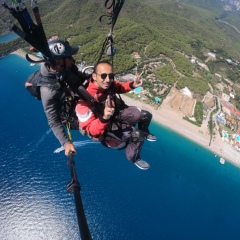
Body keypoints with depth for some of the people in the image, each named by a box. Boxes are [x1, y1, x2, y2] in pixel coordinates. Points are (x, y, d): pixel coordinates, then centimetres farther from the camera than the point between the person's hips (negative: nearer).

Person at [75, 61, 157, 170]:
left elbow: (119, 88, 7)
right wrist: (104, 118, -52)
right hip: (105, 128, -6)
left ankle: (145, 133, 42)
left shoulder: (106, 84, -19)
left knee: (146, 115, 8)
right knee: (137, 134, -23)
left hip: (117, 113, 7)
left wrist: (132, 85, -12)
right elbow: (91, 131, -35)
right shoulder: (85, 100, -38)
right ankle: (133, 158, 8)